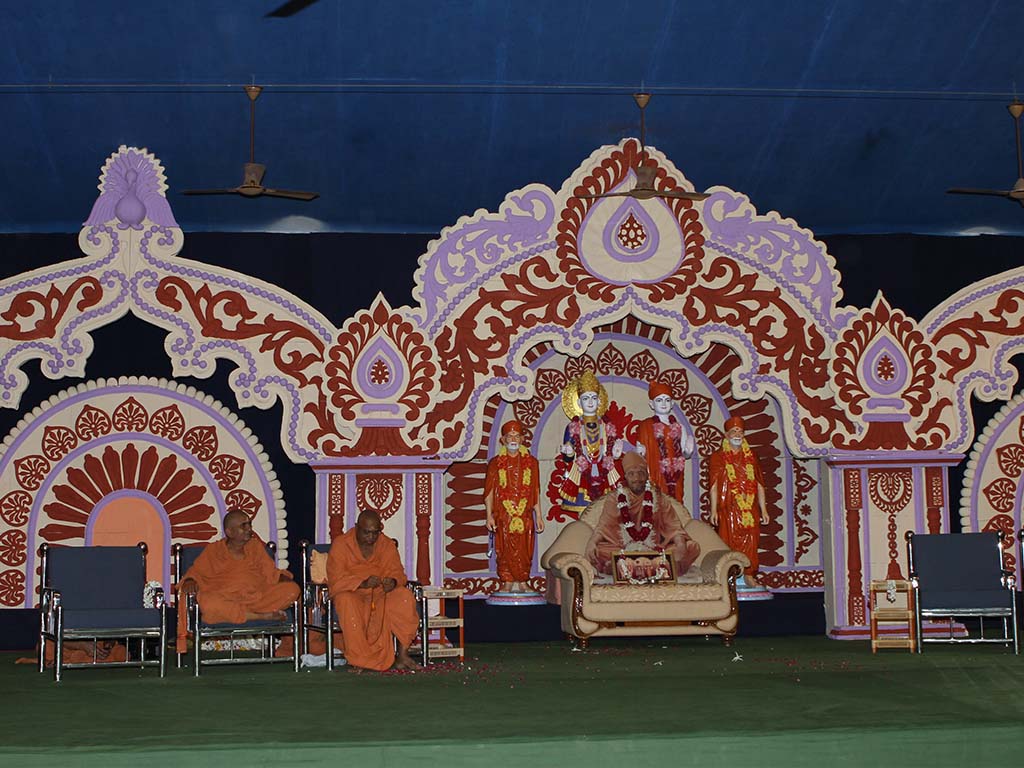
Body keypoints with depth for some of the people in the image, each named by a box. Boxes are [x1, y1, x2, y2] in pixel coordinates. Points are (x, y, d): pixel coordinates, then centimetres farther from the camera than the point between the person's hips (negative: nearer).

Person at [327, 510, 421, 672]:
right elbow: (336, 579, -16)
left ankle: (402, 655, -24)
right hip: (352, 593, -3)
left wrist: (393, 581, -26)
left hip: (380, 594, 3)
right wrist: (363, 583, -32)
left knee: (405, 596, -26)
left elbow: (397, 572, 1)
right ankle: (357, 660, -34)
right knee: (347, 602, -38)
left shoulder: (387, 545, 7)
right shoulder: (341, 544, -6)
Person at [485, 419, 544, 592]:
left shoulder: (531, 462, 7)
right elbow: (489, 491, 3)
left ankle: (521, 583, 8)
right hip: (503, 516, -1)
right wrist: (489, 515, -5)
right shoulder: (495, 463, 4)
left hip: (525, 516, 1)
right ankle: (507, 583, 7)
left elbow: (535, 491, 9)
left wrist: (538, 515, 6)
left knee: (524, 550, 0)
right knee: (505, 550, -1)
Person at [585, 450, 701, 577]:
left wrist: (680, 543, -19)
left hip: (656, 552, 1)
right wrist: (592, 542, -21)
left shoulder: (659, 498, 9)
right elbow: (602, 528, 0)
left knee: (693, 547, -24)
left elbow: (674, 528, 2)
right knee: (595, 551, -31)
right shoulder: (614, 499, 7)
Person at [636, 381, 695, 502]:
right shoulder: (645, 426, 2)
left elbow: (684, 455, 12)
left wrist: (688, 451, -8)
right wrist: (640, 453, -20)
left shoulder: (679, 427, 11)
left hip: (675, 480, 3)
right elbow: (640, 454, 1)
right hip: (654, 478, -3)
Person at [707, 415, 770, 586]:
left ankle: (749, 575, 8)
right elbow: (714, 485, -3)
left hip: (749, 508, 3)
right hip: (727, 508, -3)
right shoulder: (718, 457, 3)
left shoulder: (751, 457, 13)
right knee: (729, 540, -5)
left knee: (750, 540, 1)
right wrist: (714, 509, -11)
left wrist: (763, 509, 8)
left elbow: (759, 485, 13)